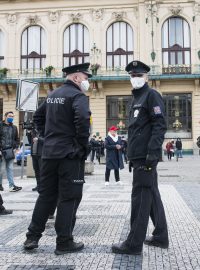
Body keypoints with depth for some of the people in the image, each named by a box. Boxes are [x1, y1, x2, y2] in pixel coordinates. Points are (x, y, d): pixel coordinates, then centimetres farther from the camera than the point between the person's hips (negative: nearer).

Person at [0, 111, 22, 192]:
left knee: (10, 169, 2)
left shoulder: (14, 127, 12)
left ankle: (12, 185, 0)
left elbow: (17, 139, 20)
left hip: (10, 151, 4)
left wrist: (15, 147, 6)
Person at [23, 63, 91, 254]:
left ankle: (32, 237, 19)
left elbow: (37, 117, 23)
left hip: (49, 152, 8)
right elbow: (82, 120, -25)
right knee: (69, 197, 1)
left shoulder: (53, 95, 17)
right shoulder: (77, 96, -9)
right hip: (70, 154, -8)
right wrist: (83, 146, -13)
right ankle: (64, 242, 7)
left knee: (46, 194, 14)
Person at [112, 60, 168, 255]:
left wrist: (153, 152, -23)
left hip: (145, 157, -9)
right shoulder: (136, 98, 22)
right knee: (152, 196, 13)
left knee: (140, 198, -6)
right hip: (139, 156, 9)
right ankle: (160, 237, 23)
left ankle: (134, 244, 0)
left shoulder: (151, 95, -5)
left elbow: (160, 125, -16)